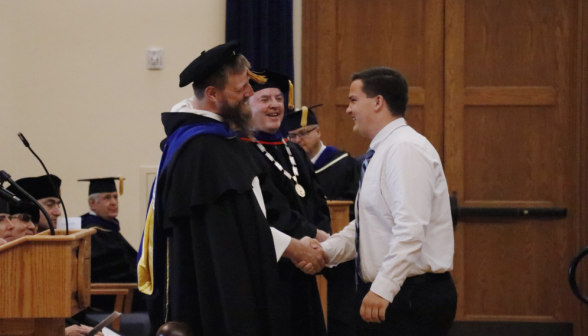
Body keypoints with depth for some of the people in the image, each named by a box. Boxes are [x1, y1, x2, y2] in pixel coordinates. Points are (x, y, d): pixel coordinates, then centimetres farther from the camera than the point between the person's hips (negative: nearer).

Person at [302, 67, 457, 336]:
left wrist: (383, 289, -29)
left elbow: (410, 230, -25)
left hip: (413, 298, -10)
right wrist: (324, 252, 5)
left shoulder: (406, 150, -15)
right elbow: (364, 228, 20)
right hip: (381, 294, 10)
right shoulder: (379, 154, 17)